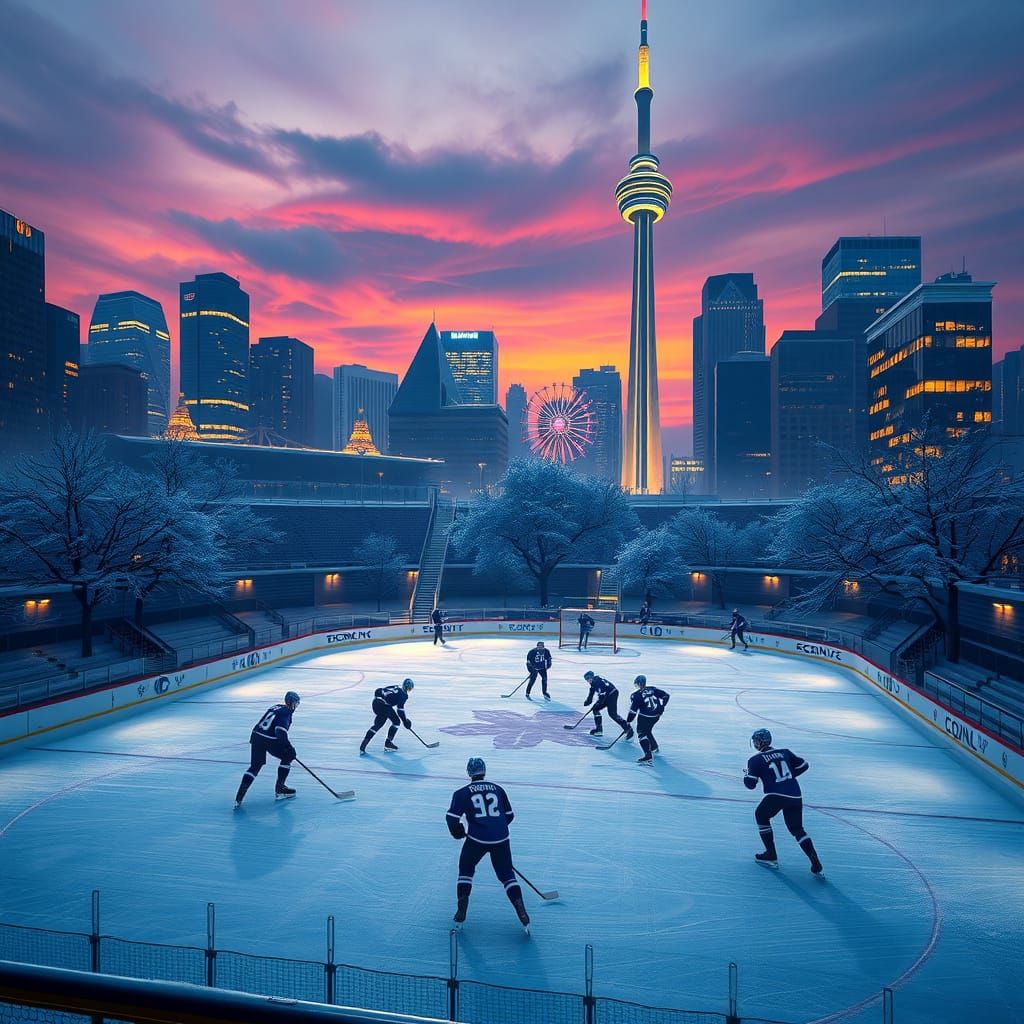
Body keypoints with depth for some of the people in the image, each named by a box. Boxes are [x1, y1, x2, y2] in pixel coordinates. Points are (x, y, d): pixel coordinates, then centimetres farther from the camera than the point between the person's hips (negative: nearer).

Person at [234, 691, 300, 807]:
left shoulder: (276, 707, 20)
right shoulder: (286, 712, -5)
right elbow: (280, 731, -19)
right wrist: (288, 746, -19)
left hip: (256, 736, 7)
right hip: (270, 740, -7)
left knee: (255, 766, 11)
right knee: (288, 756, 12)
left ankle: (239, 796, -2)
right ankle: (279, 789, 14)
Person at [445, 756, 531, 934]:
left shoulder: (462, 793, 4)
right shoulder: (498, 789, 13)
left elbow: (452, 819, -3)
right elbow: (509, 815, 20)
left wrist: (459, 833, 16)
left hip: (477, 839, -2)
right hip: (501, 839, 2)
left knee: (466, 870, 24)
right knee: (507, 874, 16)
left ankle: (461, 912, 19)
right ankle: (522, 914, 3)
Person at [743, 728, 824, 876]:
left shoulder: (756, 760, 2)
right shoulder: (785, 752, 15)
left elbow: (750, 784, -1)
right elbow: (804, 765, 19)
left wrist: (746, 773, 20)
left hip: (776, 795, -5)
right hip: (795, 795, 5)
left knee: (761, 816, 21)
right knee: (797, 829, 16)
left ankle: (771, 856, 20)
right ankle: (816, 865, 2)